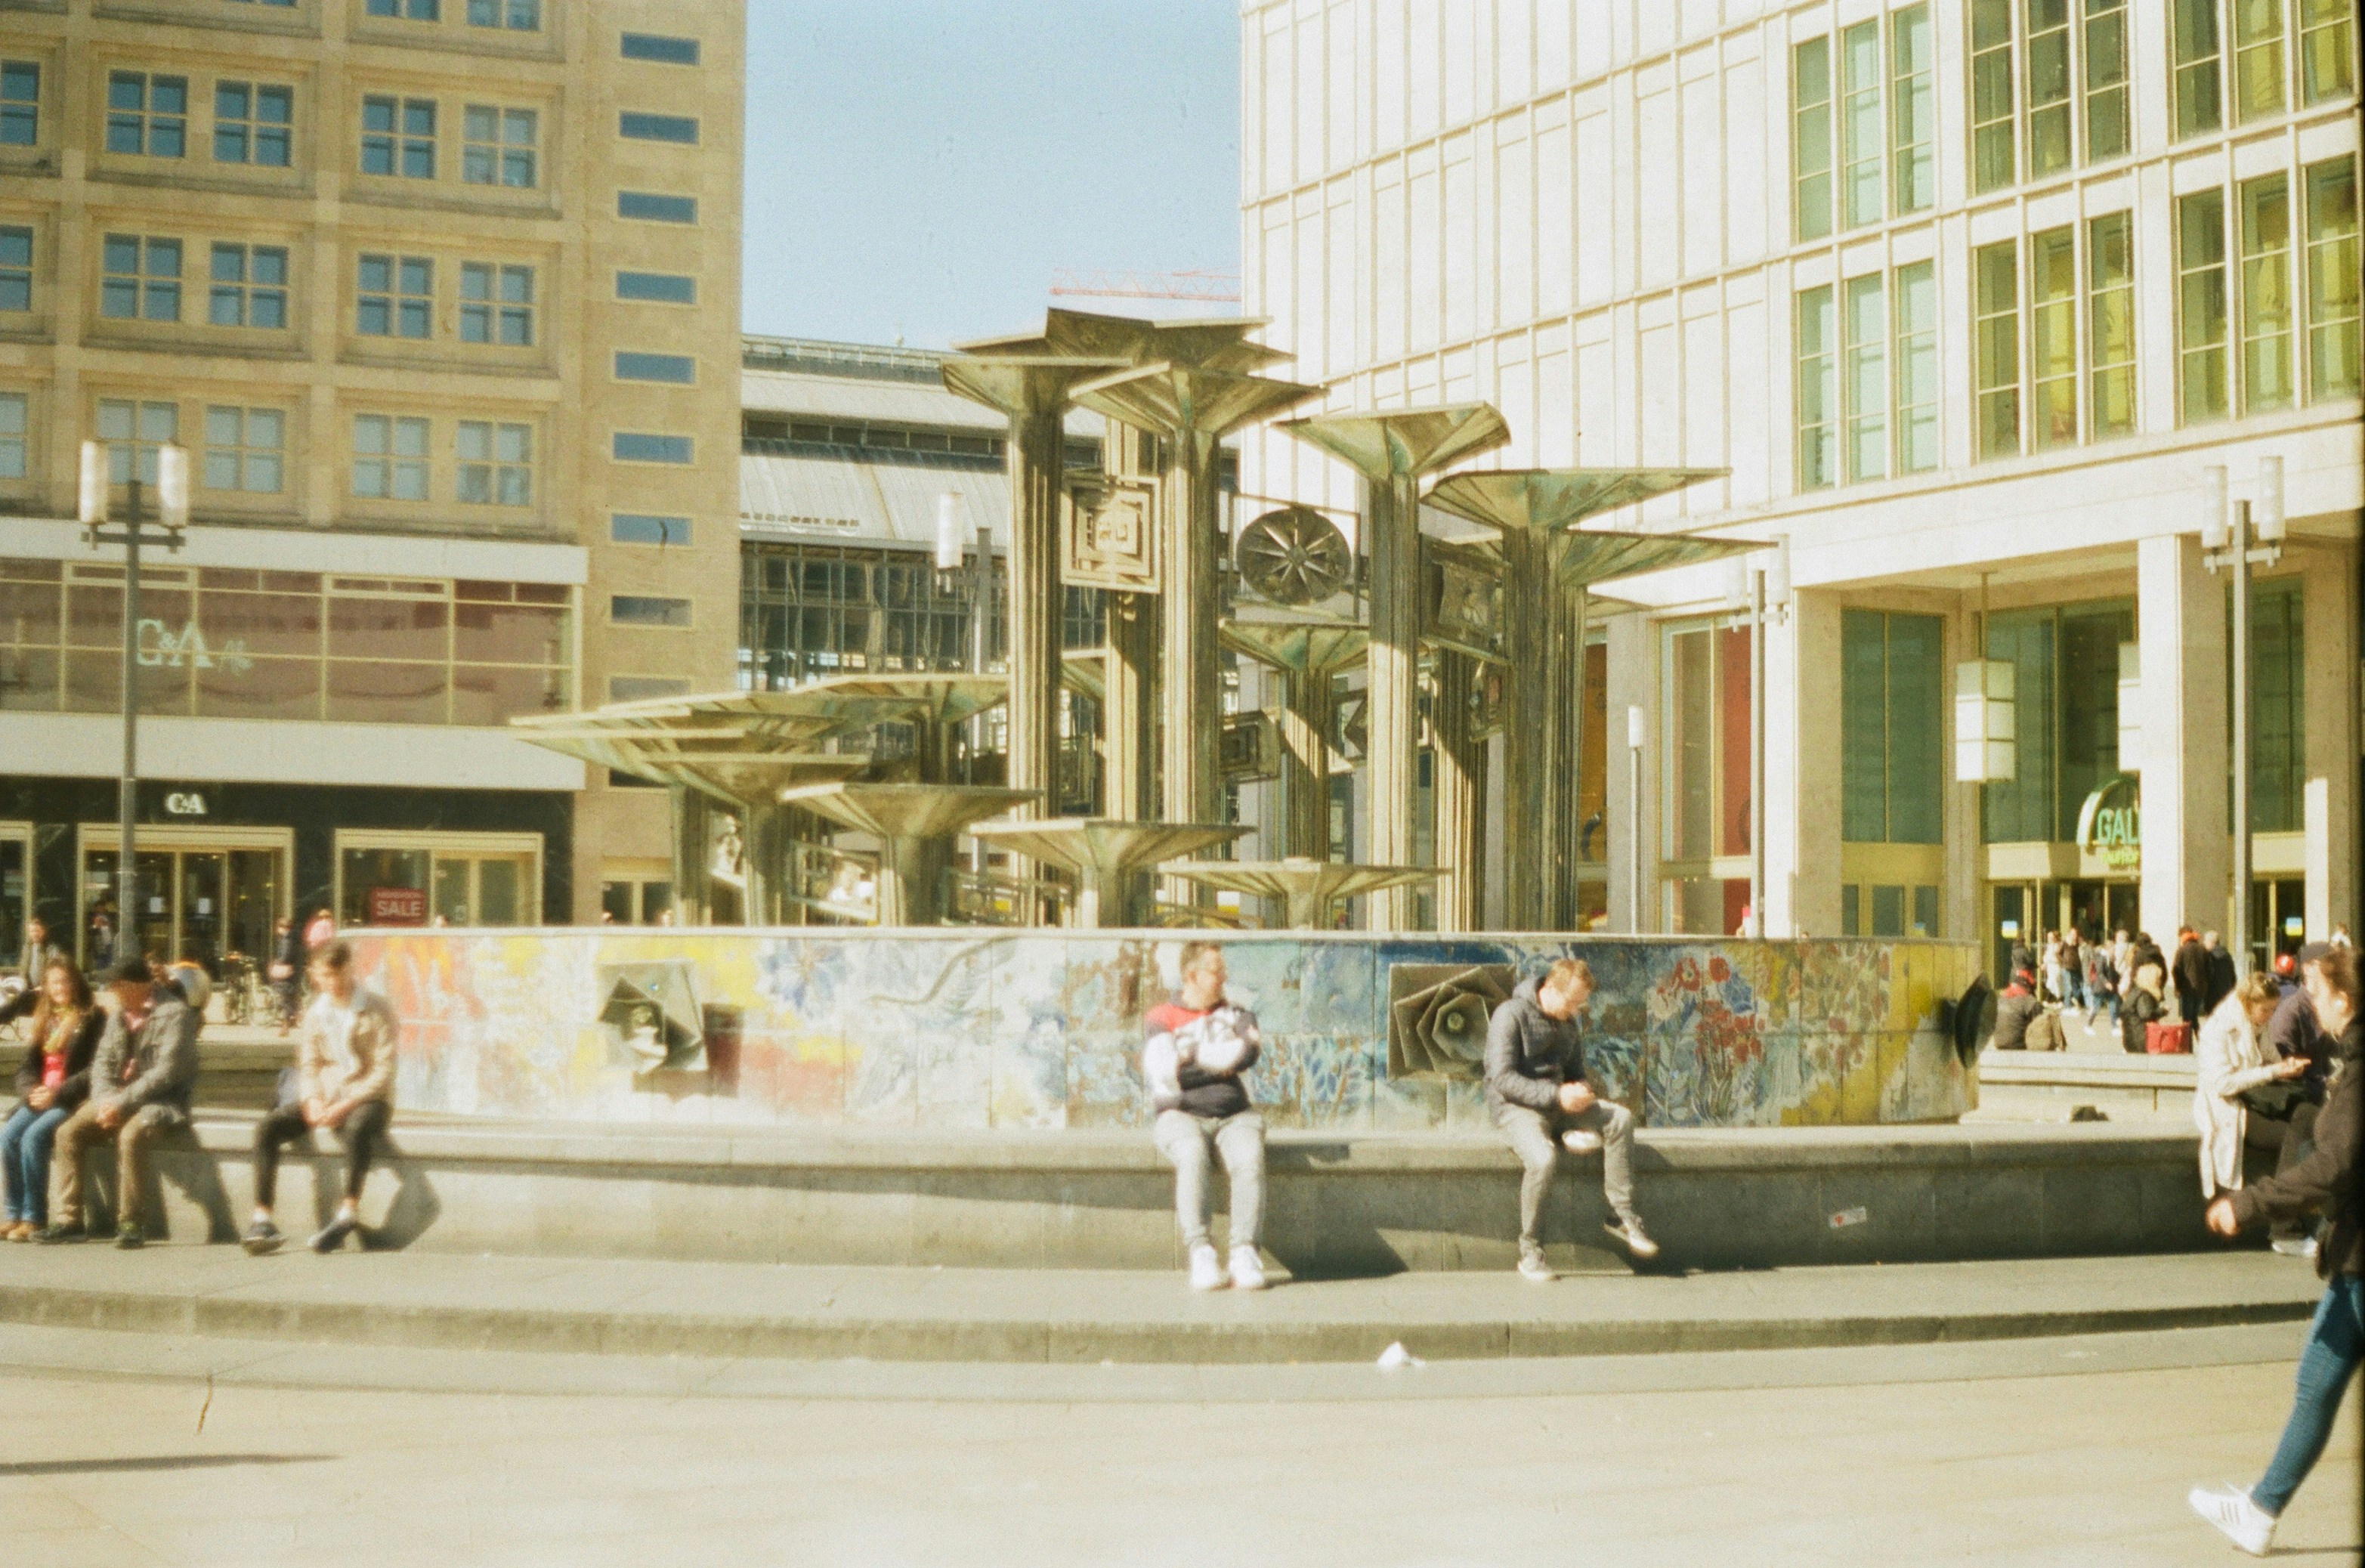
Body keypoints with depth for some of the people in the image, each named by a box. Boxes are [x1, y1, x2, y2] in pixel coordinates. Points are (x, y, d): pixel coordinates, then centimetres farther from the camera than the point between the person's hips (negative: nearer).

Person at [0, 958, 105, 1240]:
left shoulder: (94, 1018, -1)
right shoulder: (45, 1019, 20)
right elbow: (27, 1066, 17)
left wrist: (58, 1093, -18)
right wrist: (31, 1091, -5)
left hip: (74, 1100, -6)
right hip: (40, 1098, 6)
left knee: (33, 1136, -29)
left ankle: (34, 1218, -23)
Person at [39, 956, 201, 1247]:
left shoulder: (175, 1013, -11)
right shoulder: (121, 1014, 13)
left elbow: (166, 1072, -19)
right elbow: (102, 1062, 12)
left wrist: (122, 1102, -22)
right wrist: (105, 1100, -8)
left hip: (163, 1100, -7)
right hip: (117, 1099, 7)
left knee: (130, 1135, -36)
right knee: (68, 1132, -12)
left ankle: (129, 1223, -27)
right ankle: (69, 1220, -9)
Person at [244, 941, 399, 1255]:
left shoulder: (377, 1011, -5)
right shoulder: (316, 1013, 11)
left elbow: (384, 1071, -10)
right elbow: (308, 1065, 11)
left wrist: (346, 1105, -21)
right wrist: (312, 1100, -11)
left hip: (365, 1099, -5)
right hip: (325, 1100, 5)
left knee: (358, 1127, -42)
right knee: (267, 1127, -19)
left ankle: (349, 1213, -35)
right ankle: (262, 1219, -24)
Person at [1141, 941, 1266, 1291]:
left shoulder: (1237, 1016, 18)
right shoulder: (1161, 1019, 8)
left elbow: (1247, 1054, -5)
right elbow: (1165, 1072, -9)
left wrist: (1193, 1058, -7)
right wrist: (1220, 1065, -3)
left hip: (1233, 1116, 2)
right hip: (1181, 1115, -2)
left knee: (1249, 1158, -32)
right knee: (1192, 1155, -37)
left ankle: (1245, 1255, -37)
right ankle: (1200, 1254, -39)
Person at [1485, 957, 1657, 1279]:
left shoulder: (1570, 1023, 13)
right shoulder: (1510, 1016, -11)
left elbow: (1575, 1071, 22)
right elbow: (1503, 1078, -18)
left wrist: (1582, 1090, -5)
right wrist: (1556, 1095, -25)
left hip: (1557, 1105, 7)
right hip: (1515, 1108, -7)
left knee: (1620, 1117, -17)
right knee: (1543, 1158, -36)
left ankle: (1622, 1215, -14)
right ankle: (1530, 1250, -20)